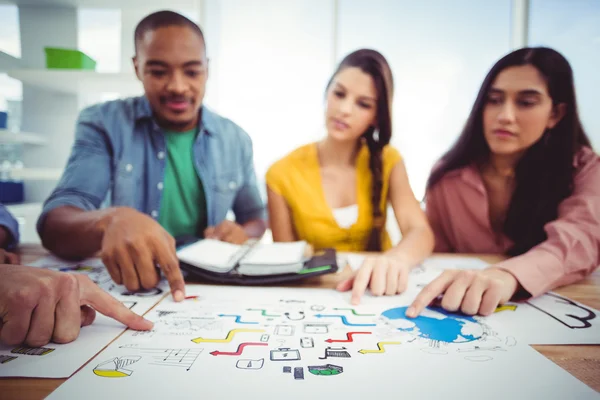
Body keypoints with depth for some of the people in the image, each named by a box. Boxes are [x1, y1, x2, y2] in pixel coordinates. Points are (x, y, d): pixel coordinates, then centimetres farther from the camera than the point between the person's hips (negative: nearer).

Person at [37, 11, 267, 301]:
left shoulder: (236, 139, 5)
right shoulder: (102, 124, -4)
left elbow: (256, 217, 14)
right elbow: (54, 224, -14)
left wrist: (244, 234, -10)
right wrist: (111, 220, -36)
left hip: (209, 285, 4)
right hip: (123, 286, -3)